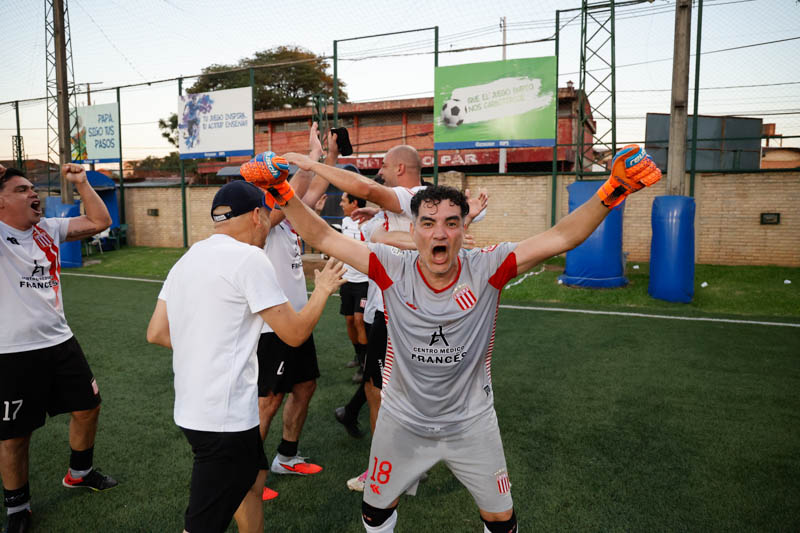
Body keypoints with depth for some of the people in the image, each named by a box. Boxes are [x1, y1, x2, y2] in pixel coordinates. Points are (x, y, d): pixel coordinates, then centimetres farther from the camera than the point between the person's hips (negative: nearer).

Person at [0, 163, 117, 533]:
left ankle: (80, 473, 42)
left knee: (88, 407, 17)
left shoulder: (49, 229, 6)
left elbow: (100, 222, 7)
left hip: (60, 341, 6)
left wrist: (81, 183, -3)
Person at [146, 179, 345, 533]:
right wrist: (323, 289, 3)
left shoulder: (186, 260, 9)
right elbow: (295, 333, -13)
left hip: (194, 408, 9)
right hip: (225, 416, -9)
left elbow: (156, 333, 10)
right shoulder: (248, 257, -16)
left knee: (253, 479, 27)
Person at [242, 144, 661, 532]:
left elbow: (561, 237, -24)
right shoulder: (392, 269, -18)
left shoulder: (487, 269, -19)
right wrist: (283, 194, -26)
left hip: (471, 422, 0)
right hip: (402, 421, 1)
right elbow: (323, 238, -17)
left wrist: (611, 192, -35)